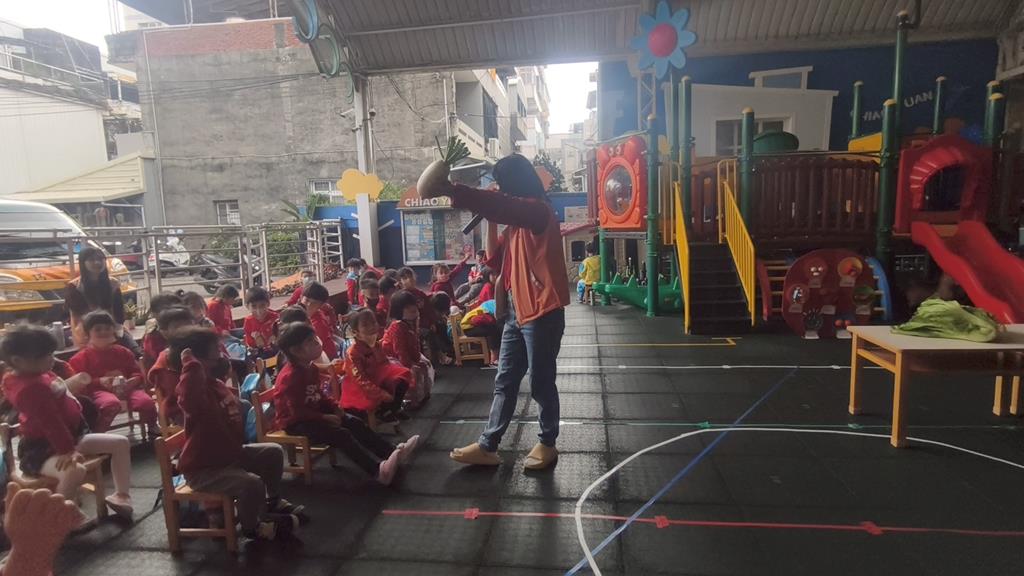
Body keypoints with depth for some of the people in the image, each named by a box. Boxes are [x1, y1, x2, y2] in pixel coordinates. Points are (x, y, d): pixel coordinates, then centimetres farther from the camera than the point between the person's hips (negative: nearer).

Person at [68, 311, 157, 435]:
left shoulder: (123, 352, 20)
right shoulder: (83, 356, 10)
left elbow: (137, 372, 19)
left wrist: (133, 381, -5)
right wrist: (100, 381, -14)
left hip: (125, 387, 3)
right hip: (100, 390, -3)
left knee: (146, 401, -26)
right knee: (112, 403, -41)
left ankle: (153, 431, 2)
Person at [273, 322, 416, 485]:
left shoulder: (311, 368, 6)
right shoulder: (290, 376, -24)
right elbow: (297, 411, -25)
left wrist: (334, 408, 0)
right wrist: (324, 418, -22)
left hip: (314, 413, 10)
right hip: (295, 422, -10)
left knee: (355, 423, -3)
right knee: (340, 434, -27)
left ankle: (393, 452, -6)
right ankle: (378, 470, -39)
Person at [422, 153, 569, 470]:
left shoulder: (538, 210, -12)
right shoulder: (519, 217, 18)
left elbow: (499, 206, -31)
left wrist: (452, 191, -34)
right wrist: (490, 225, 3)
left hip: (542, 312, -9)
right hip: (517, 311, 9)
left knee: (541, 383, 4)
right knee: (505, 381, 11)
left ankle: (548, 444, 23)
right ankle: (487, 446, 19)